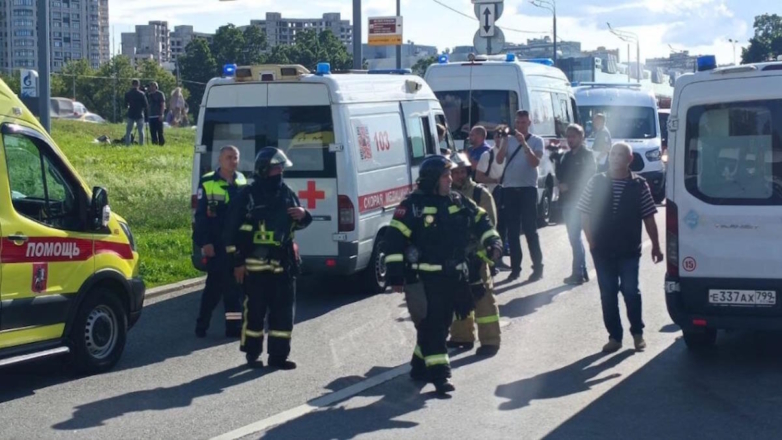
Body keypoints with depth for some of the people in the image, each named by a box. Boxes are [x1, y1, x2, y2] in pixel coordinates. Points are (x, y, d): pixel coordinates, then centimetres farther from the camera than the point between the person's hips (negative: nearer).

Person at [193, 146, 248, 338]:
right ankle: (202, 324, 7)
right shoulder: (208, 183, -5)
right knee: (215, 285, -3)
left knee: (234, 286, 8)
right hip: (217, 245, -5)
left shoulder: (242, 181, 11)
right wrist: (205, 242, -12)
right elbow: (201, 215, -6)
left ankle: (234, 325, 13)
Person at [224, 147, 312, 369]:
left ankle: (278, 355, 13)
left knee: (283, 310, 6)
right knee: (255, 310, 0)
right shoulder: (247, 195, -4)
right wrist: (238, 262, -11)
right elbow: (233, 230, -7)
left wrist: (303, 216, 0)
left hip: (284, 264, 5)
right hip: (255, 264, -5)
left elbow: (298, 224, 25)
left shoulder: (288, 193, 13)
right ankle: (252, 354, 11)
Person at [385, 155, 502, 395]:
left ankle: (421, 366, 28)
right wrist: (395, 275, -16)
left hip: (454, 276, 7)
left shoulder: (458, 202, 9)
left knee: (442, 324, 13)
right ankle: (439, 374, -7)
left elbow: (480, 220, 20)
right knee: (431, 325, -8)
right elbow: (395, 240, -12)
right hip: (425, 278, -7)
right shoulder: (413, 205, -10)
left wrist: (492, 242, 2)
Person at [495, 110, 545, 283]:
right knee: (512, 231, 6)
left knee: (530, 230, -5)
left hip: (528, 188, -3)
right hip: (509, 189, 3)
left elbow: (535, 162, -12)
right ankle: (515, 268, 11)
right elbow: (499, 160, -3)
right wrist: (504, 141, -15)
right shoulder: (508, 140, 9)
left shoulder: (536, 140, 1)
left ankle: (538, 268, 0)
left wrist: (524, 143, -20)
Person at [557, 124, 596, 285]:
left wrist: (569, 186, -13)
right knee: (575, 237, 12)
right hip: (567, 200, 8)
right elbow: (560, 174, 13)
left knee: (575, 237, -10)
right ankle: (582, 272, 20)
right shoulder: (567, 155, 17)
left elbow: (588, 177, -11)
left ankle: (578, 274, -8)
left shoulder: (587, 155, -5)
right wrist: (561, 184, -7)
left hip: (579, 201, -8)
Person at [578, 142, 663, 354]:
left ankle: (637, 332, 20)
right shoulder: (596, 182, 0)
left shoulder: (639, 185, -2)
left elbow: (648, 218, 1)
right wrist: (591, 242, -2)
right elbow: (585, 213, 4)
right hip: (602, 250, 2)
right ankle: (614, 336, 17)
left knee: (631, 292, 2)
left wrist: (655, 245, 2)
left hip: (629, 249, -1)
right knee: (607, 295, 7)